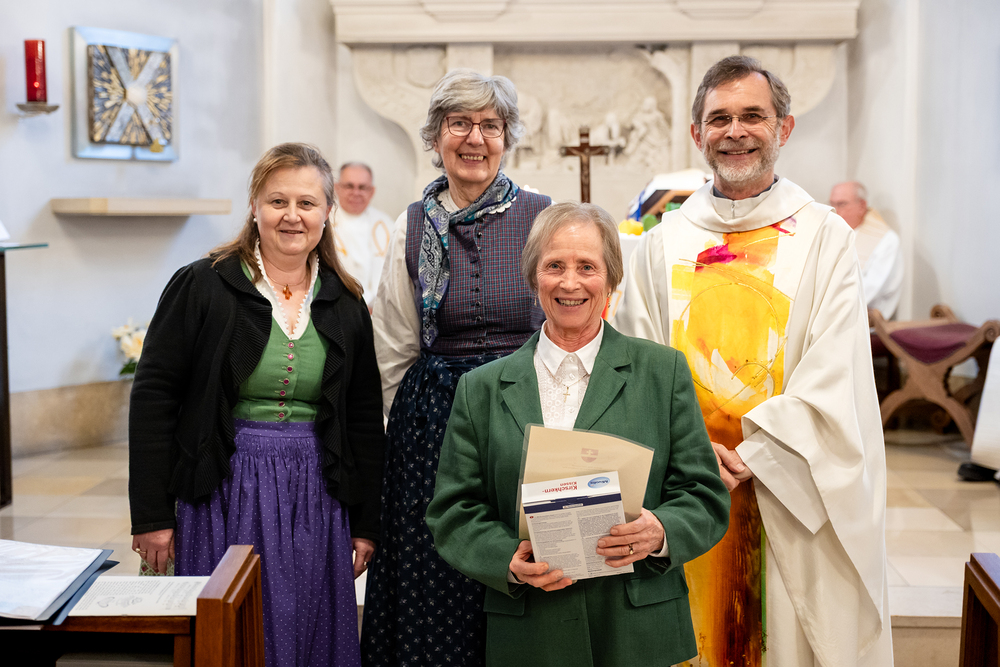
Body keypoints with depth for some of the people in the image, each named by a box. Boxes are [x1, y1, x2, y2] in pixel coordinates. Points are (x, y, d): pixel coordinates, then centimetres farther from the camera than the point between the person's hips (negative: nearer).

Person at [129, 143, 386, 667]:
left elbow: (366, 421, 11)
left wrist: (365, 524, 9)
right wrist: (151, 515, -8)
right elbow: (152, 398, -5)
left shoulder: (345, 304, 7)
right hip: (224, 495, -3)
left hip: (315, 499, 3)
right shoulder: (201, 286, -4)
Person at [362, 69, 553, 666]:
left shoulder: (542, 217, -1)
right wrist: (406, 427, 9)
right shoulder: (414, 227, 6)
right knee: (435, 582, 6)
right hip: (432, 418, 2)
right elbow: (394, 351, 11)